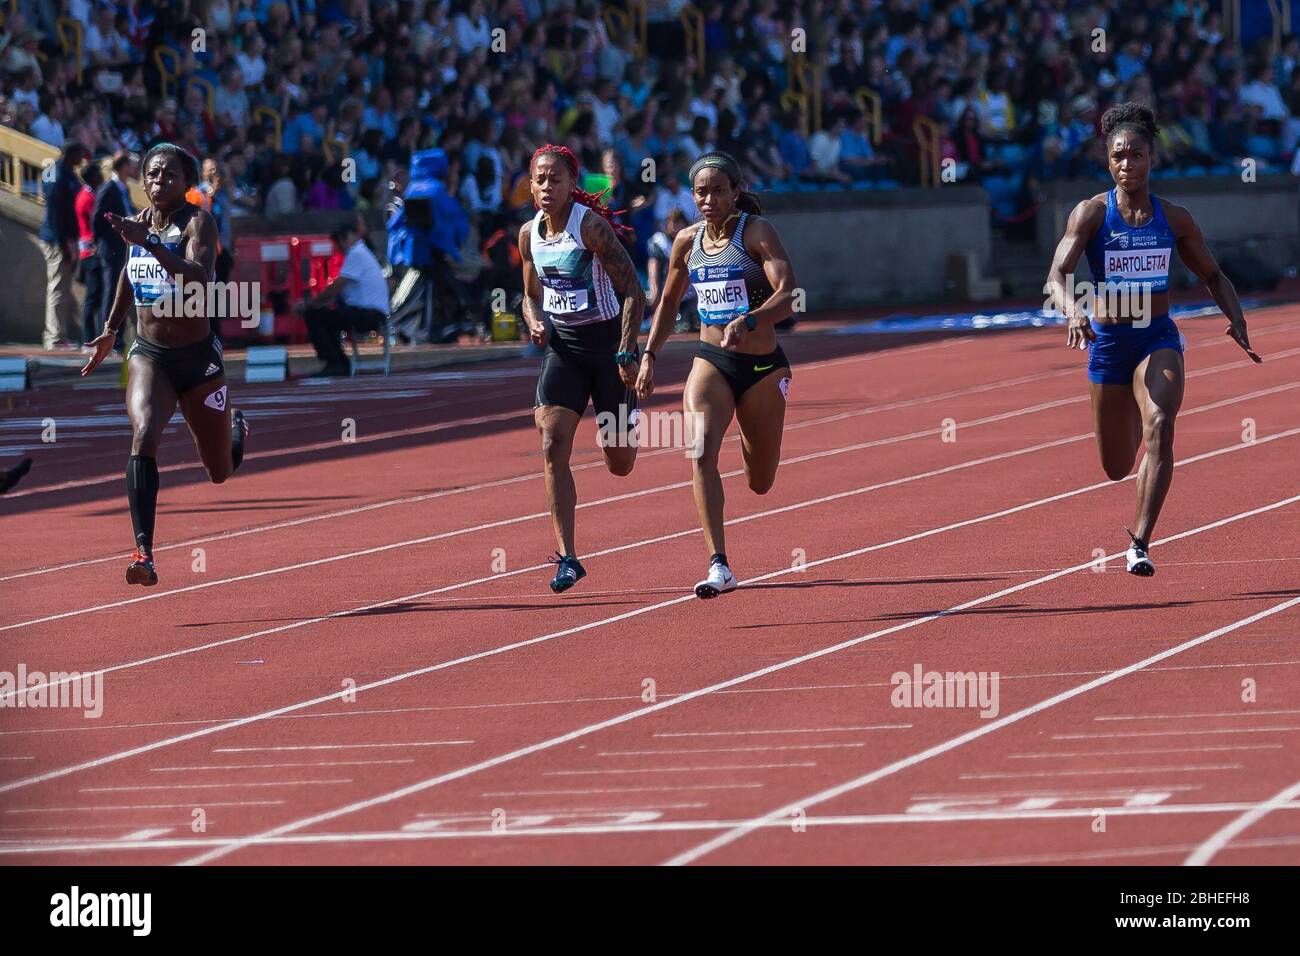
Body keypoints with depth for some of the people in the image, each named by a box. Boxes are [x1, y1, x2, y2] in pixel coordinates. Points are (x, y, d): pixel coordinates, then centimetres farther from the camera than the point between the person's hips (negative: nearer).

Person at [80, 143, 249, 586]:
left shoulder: (197, 223, -16)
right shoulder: (138, 222, 0)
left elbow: (200, 280, -35)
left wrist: (148, 243, -43)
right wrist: (111, 329, 27)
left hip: (199, 358, -2)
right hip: (149, 355, 2)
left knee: (221, 472, 14)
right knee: (144, 435, -28)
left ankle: (237, 429, 53)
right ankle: (144, 553, -34)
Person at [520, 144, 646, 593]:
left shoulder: (591, 226, -17)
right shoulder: (530, 234, 1)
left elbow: (633, 291, -16)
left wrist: (626, 353, -21)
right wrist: (535, 324, -5)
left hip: (606, 341, -4)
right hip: (562, 346, 4)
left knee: (619, 464, 5)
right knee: (553, 446, -14)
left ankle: (629, 421, 44)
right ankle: (567, 558, -12)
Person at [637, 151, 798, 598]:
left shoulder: (756, 231, -11)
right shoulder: (687, 241, 3)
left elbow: (787, 294, -23)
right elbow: (669, 301, 20)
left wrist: (749, 321, -40)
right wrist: (649, 356, 12)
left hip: (762, 366, -2)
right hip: (711, 361, 2)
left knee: (761, 483, 12)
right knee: (701, 449, -25)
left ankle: (751, 442, 52)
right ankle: (719, 566, -28)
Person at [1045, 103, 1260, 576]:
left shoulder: (1174, 218, 0)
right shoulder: (1092, 213, -8)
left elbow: (1214, 276, 13)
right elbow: (1057, 276, -19)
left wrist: (1236, 319, -5)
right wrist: (1072, 310, -40)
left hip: (1159, 340, 0)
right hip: (1108, 342, 0)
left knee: (1160, 430, -27)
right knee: (1116, 468, 11)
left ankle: (1140, 544, -26)